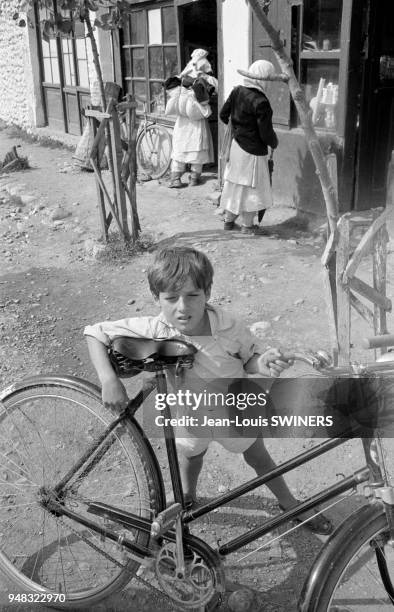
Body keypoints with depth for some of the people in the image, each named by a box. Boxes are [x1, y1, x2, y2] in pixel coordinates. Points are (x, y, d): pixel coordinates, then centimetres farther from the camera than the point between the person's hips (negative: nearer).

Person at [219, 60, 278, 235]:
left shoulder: (237, 91, -1)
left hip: (235, 146, 7)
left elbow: (223, 114, 9)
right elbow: (266, 132, -19)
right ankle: (247, 225, 15)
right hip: (253, 150, -7)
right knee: (252, 186, 6)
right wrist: (274, 143, 1)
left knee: (234, 183, 18)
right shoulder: (260, 102, -22)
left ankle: (228, 219, 30)